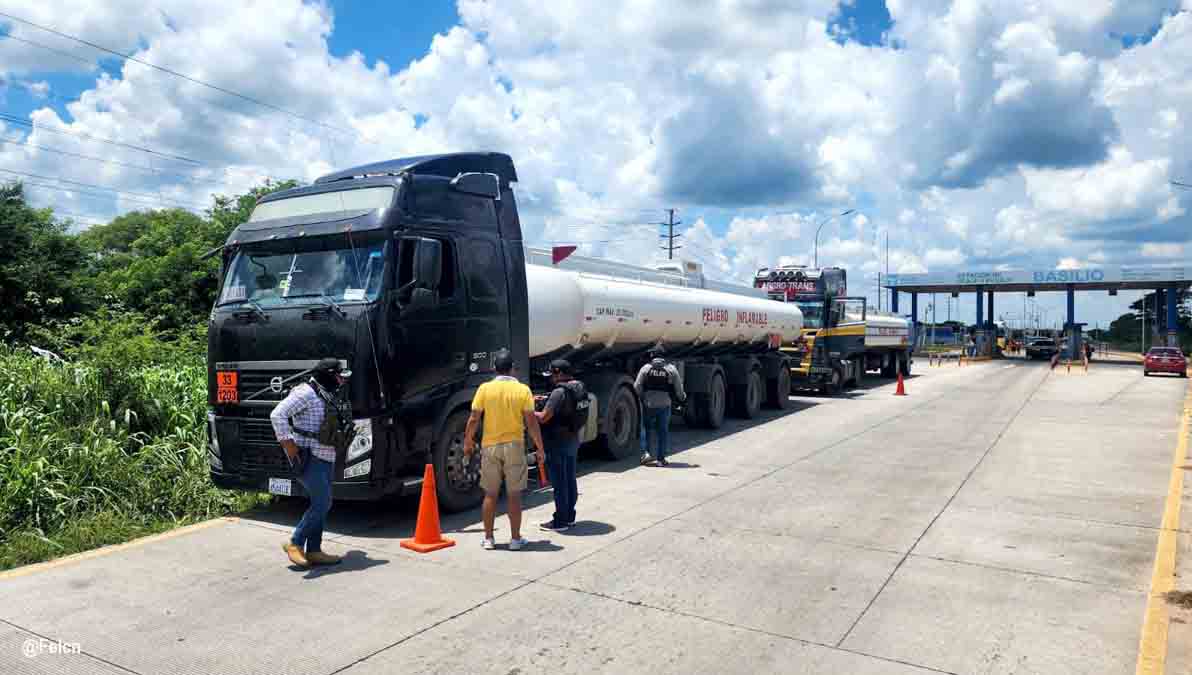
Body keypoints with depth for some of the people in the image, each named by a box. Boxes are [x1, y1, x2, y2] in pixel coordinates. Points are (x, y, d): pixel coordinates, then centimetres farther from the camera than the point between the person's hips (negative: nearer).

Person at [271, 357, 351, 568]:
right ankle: (295, 543, 4)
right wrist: (287, 442, -19)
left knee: (322, 504, 10)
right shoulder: (306, 393, -13)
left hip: (325, 458, 9)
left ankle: (314, 551, 17)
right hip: (310, 457, -9)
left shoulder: (326, 396, 15)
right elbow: (278, 414, -20)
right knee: (322, 503, -10)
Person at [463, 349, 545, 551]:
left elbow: (473, 419, -4)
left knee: (490, 494, 11)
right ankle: (515, 539, 12)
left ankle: (488, 538, 16)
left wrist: (468, 442, 11)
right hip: (514, 446, -1)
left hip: (490, 446, 1)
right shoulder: (523, 390, -6)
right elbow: (531, 423, -7)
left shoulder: (485, 389, -4)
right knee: (514, 495, 7)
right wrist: (540, 448, 1)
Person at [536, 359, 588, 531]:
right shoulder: (580, 388, 7)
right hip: (573, 439, 9)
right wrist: (546, 401, 16)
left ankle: (560, 521, 5)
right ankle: (570, 517, 26)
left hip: (558, 443, -9)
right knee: (570, 480, 16)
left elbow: (544, 417, -24)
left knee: (559, 482, -1)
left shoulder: (559, 392, -21)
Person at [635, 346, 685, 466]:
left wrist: (641, 396, 12)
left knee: (646, 428, 16)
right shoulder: (671, 369, 1)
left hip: (648, 404, 0)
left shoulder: (646, 368, -3)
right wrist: (681, 397, 21)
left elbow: (637, 386, -7)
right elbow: (678, 388, 2)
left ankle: (645, 452, 4)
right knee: (663, 431, 8)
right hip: (664, 404, 1)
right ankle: (661, 459, 9)